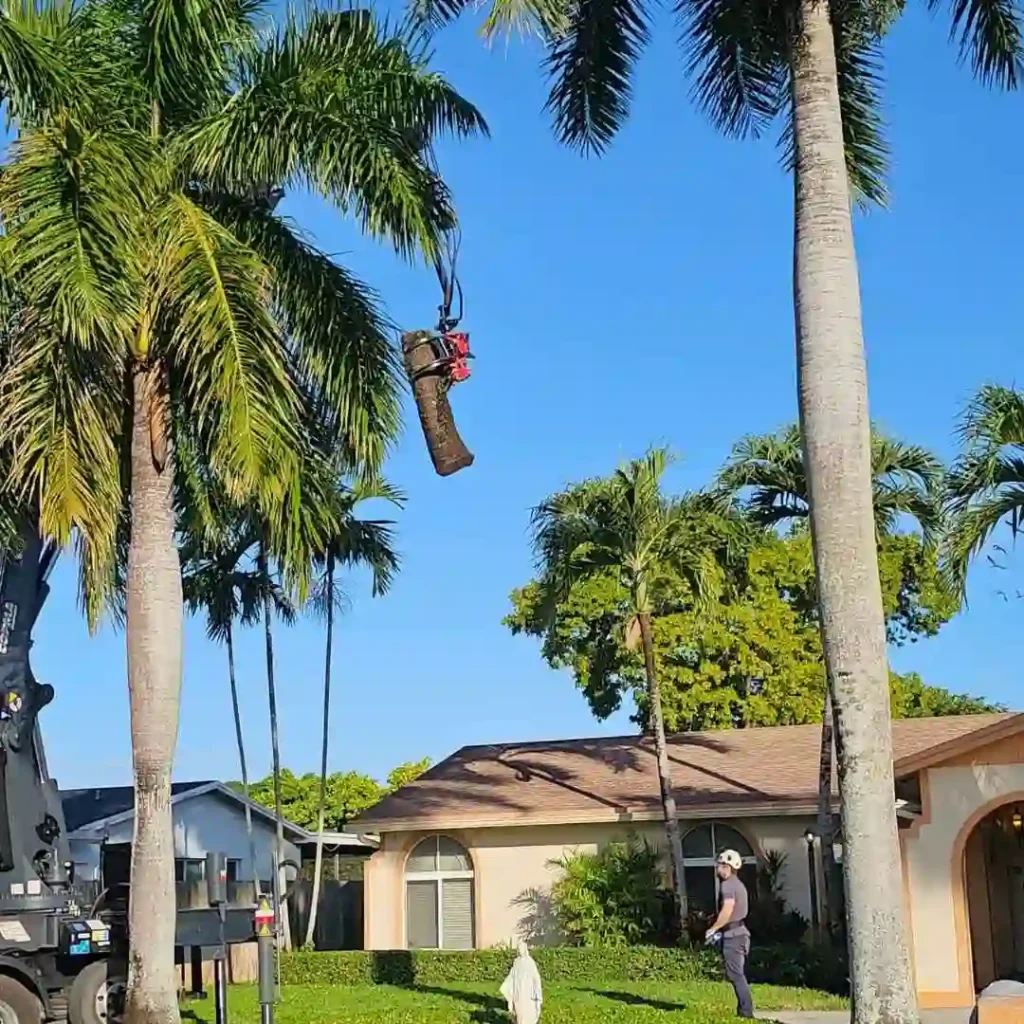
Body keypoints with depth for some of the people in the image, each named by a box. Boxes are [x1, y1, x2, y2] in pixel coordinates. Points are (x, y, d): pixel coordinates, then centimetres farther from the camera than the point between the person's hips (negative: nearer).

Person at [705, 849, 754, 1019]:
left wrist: (713, 928, -13)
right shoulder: (737, 884, 20)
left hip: (733, 935, -10)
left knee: (735, 974, -9)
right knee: (739, 974, 13)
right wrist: (720, 929, 19)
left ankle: (746, 1011, -11)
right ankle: (744, 1010, 14)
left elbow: (727, 910, -23)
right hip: (739, 932, 10)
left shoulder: (728, 884, -12)